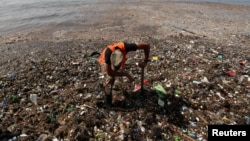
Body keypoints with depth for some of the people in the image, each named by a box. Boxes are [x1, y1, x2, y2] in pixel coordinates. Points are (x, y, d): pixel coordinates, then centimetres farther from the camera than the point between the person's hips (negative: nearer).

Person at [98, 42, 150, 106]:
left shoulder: (125, 47, -40)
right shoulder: (108, 52, -44)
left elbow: (147, 45, -32)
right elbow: (110, 72, -35)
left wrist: (145, 61, -24)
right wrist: (126, 74, -34)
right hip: (105, 61, -4)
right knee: (109, 78, -22)